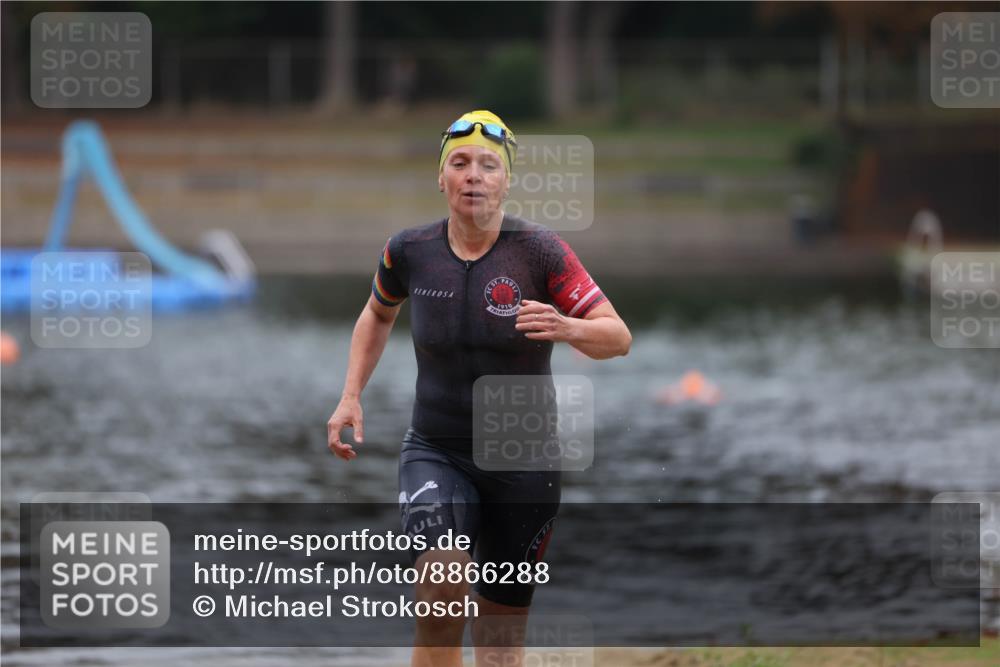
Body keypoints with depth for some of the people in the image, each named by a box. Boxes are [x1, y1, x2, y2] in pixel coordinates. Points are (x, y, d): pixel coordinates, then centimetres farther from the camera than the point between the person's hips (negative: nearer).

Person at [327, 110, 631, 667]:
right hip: (436, 452, 1)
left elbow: (618, 337, -12)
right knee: (440, 589, -27)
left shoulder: (540, 251, -10)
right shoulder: (410, 251, -2)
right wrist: (351, 397, 10)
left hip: (523, 463, -1)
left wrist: (566, 328, -33)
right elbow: (378, 314, 20)